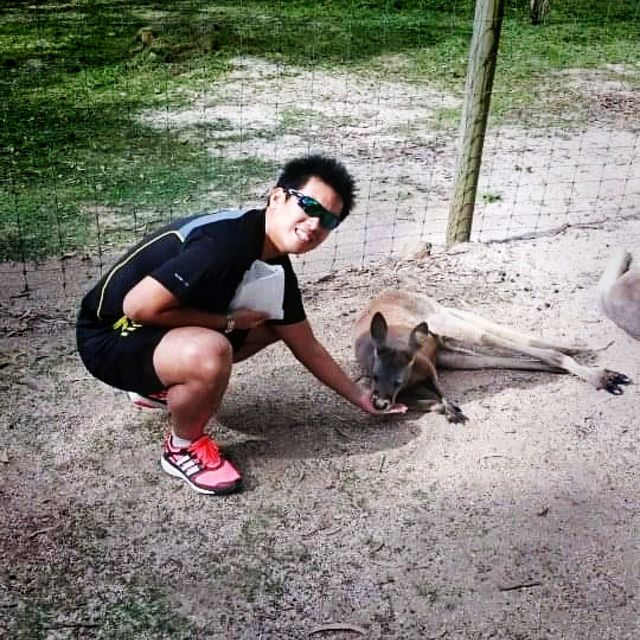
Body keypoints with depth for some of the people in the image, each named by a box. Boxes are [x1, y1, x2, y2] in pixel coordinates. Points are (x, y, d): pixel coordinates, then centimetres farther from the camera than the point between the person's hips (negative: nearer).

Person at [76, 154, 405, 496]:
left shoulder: (276, 267, -1)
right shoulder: (223, 243, -30)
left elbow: (307, 347, 10)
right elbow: (137, 306, -30)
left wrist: (362, 398, 14)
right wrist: (228, 321, -21)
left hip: (162, 327, 9)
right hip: (110, 337, -8)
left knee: (269, 324, 12)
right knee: (211, 352, -36)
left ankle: (160, 386, 21)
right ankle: (183, 448, -4)